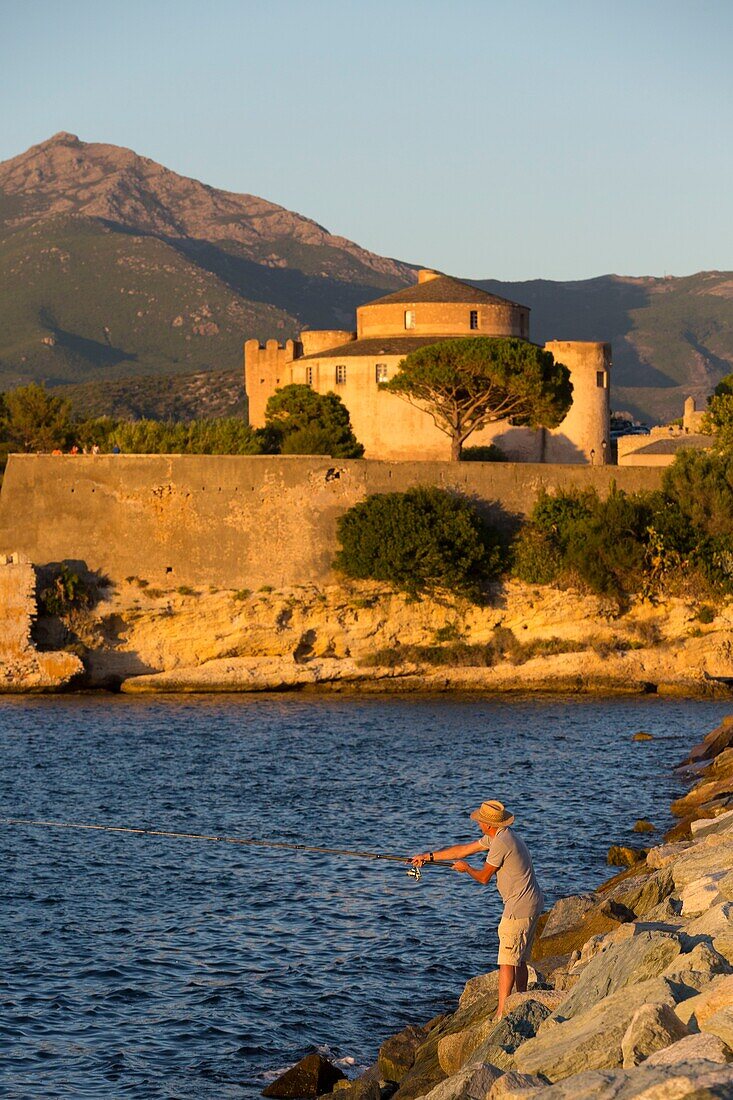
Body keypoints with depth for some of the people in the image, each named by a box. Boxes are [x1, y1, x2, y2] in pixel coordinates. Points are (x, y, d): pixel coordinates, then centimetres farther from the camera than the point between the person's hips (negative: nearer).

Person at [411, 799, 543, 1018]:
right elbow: (464, 850, 20)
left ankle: (501, 1015, -9)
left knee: (507, 961, -8)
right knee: (519, 959, 16)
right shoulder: (496, 836, 12)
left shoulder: (501, 843, -19)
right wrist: (429, 856, 20)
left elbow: (483, 878, -8)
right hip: (532, 903, 10)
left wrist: (466, 869, 13)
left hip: (519, 908, -10)